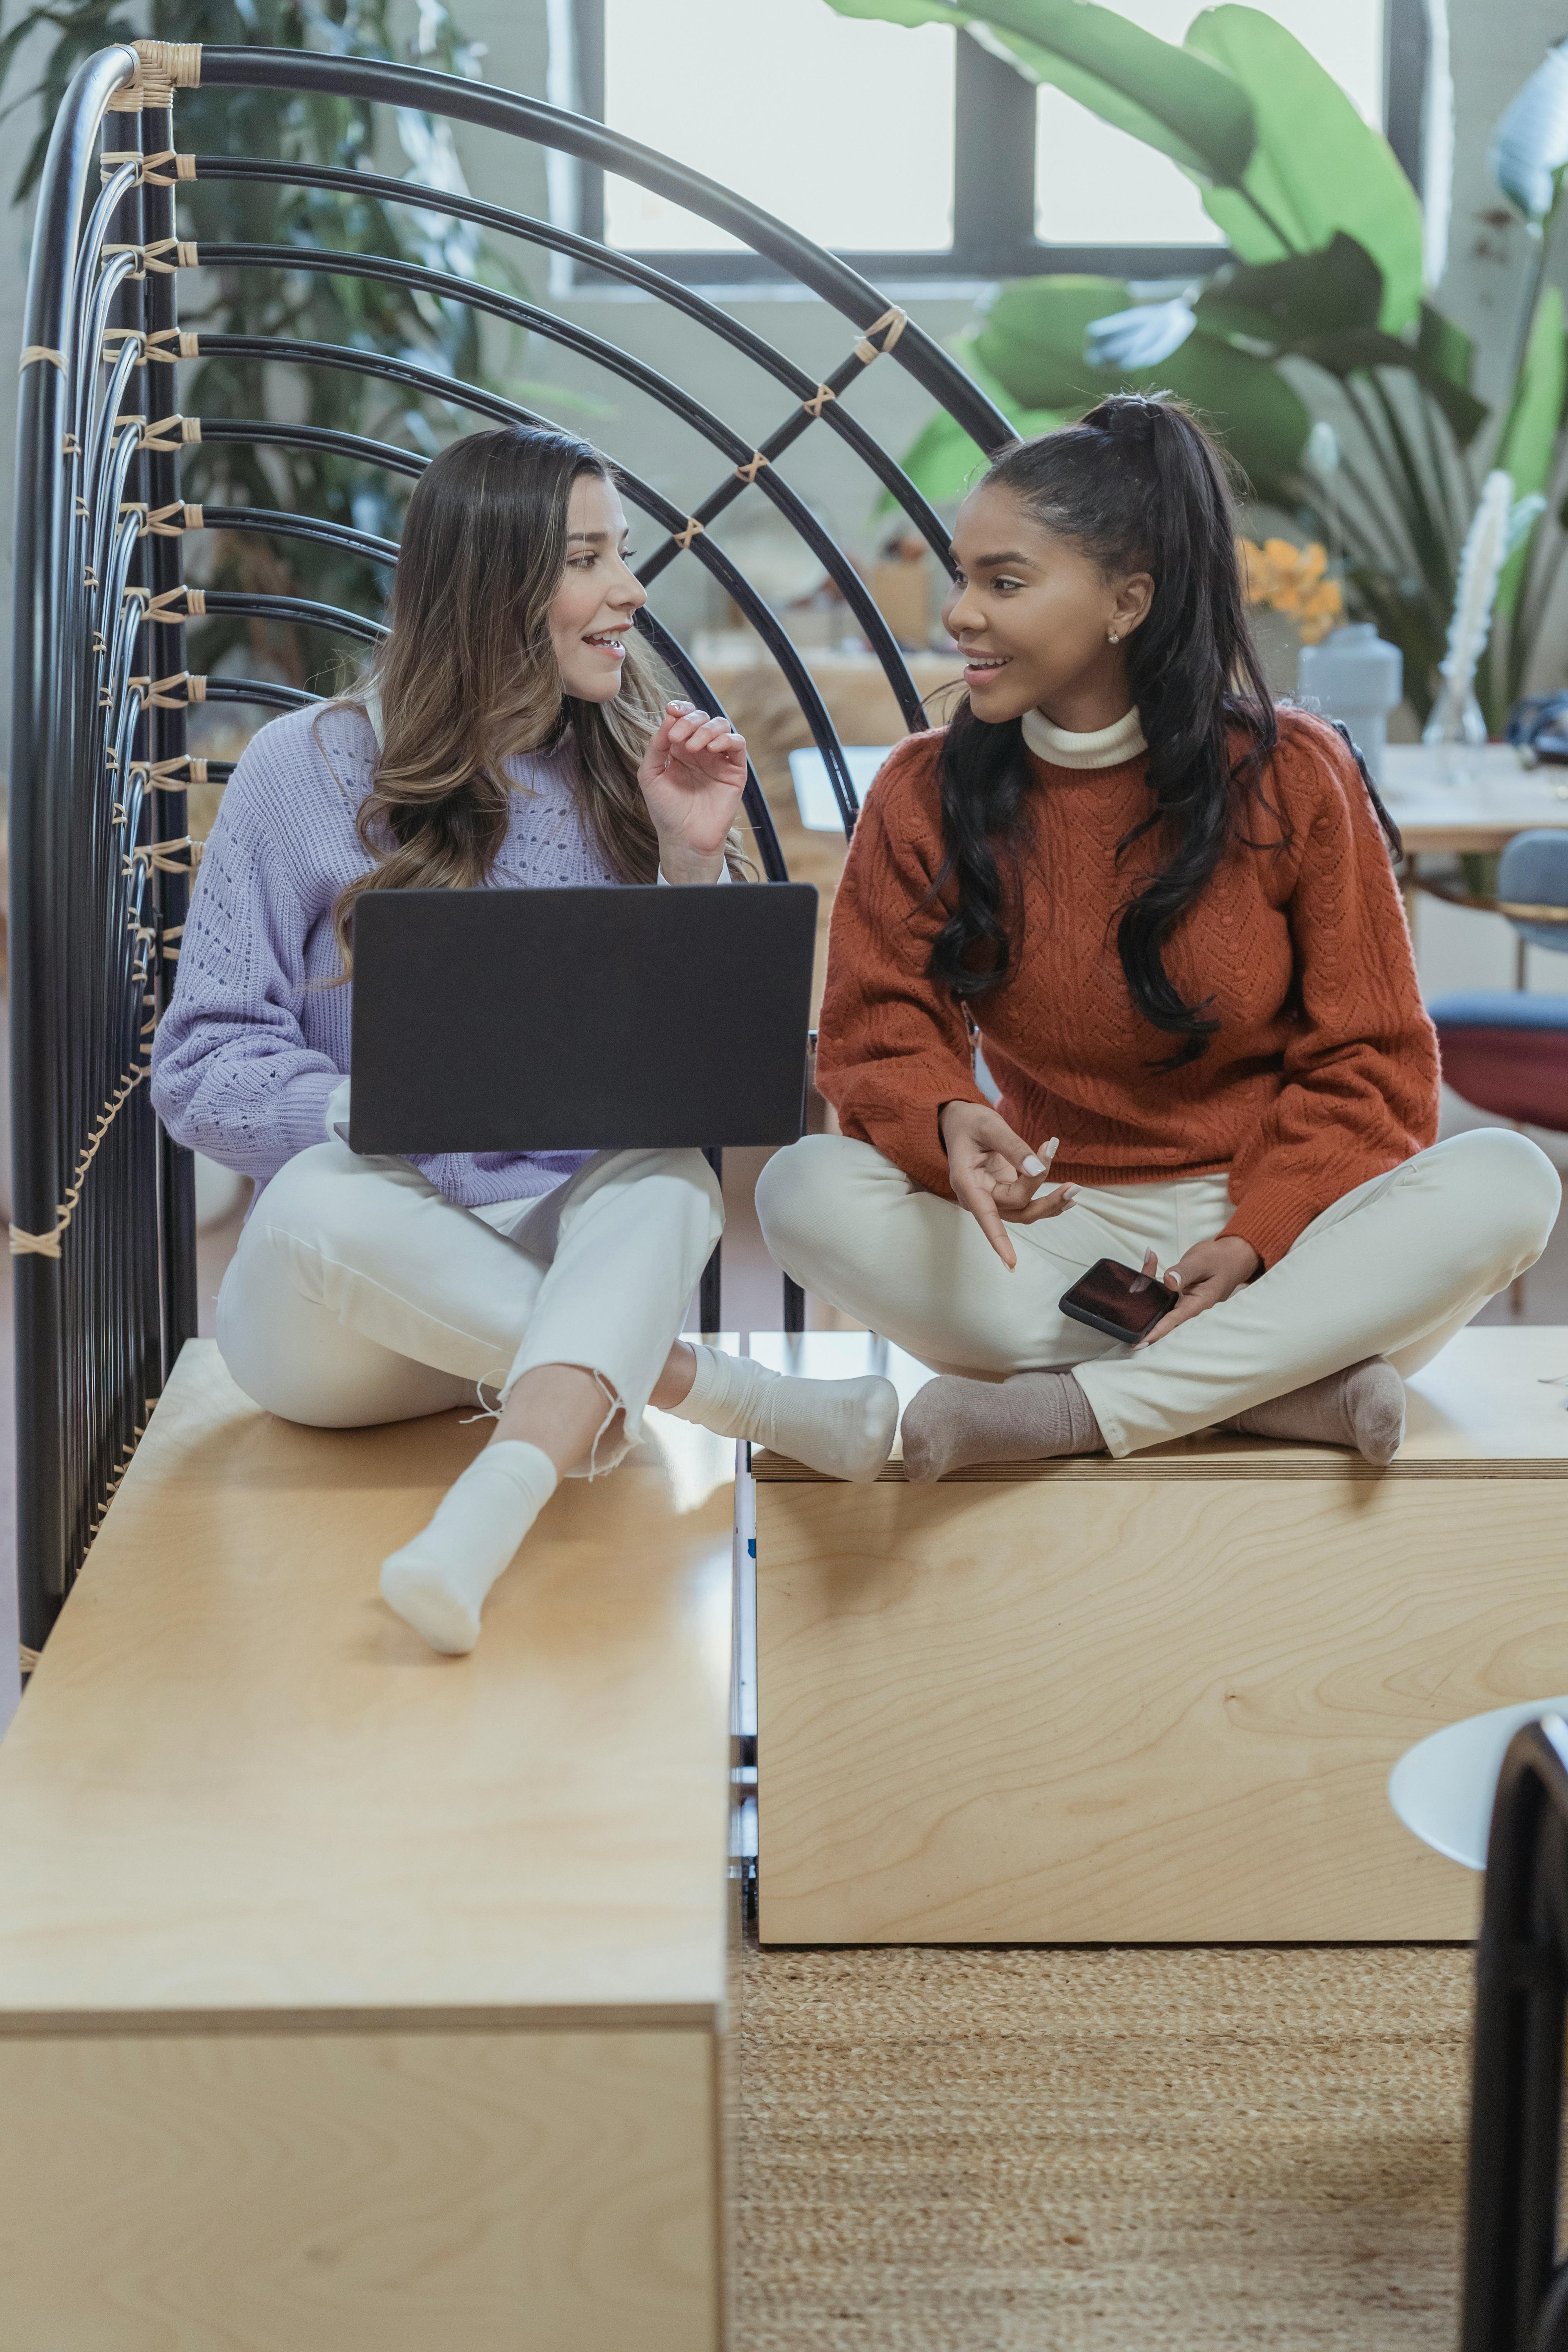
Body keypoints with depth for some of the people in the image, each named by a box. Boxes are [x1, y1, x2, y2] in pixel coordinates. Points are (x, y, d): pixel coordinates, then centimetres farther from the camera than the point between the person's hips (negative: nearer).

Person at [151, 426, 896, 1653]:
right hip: (336, 1315, -2)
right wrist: (372, 1110, -26)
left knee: (669, 1172, -31)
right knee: (323, 1196, -36)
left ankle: (490, 1519, -53)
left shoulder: (628, 769, 6)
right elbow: (200, 1070, -7)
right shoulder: (309, 771, -4)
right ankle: (719, 1389, -25)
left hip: (567, 1250, 2)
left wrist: (692, 864, -9)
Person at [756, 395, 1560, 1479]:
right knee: (806, 1188, -26)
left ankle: (1074, 1407, -30)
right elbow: (881, 1032, -2)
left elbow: (1369, 1062, -2)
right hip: (1058, 1236, 1)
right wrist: (947, 1120, -27)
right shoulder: (922, 797, 2)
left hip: (1276, 1235, -1)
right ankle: (1282, 1386, -27)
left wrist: (1255, 1239, -18)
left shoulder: (1291, 776, -3)